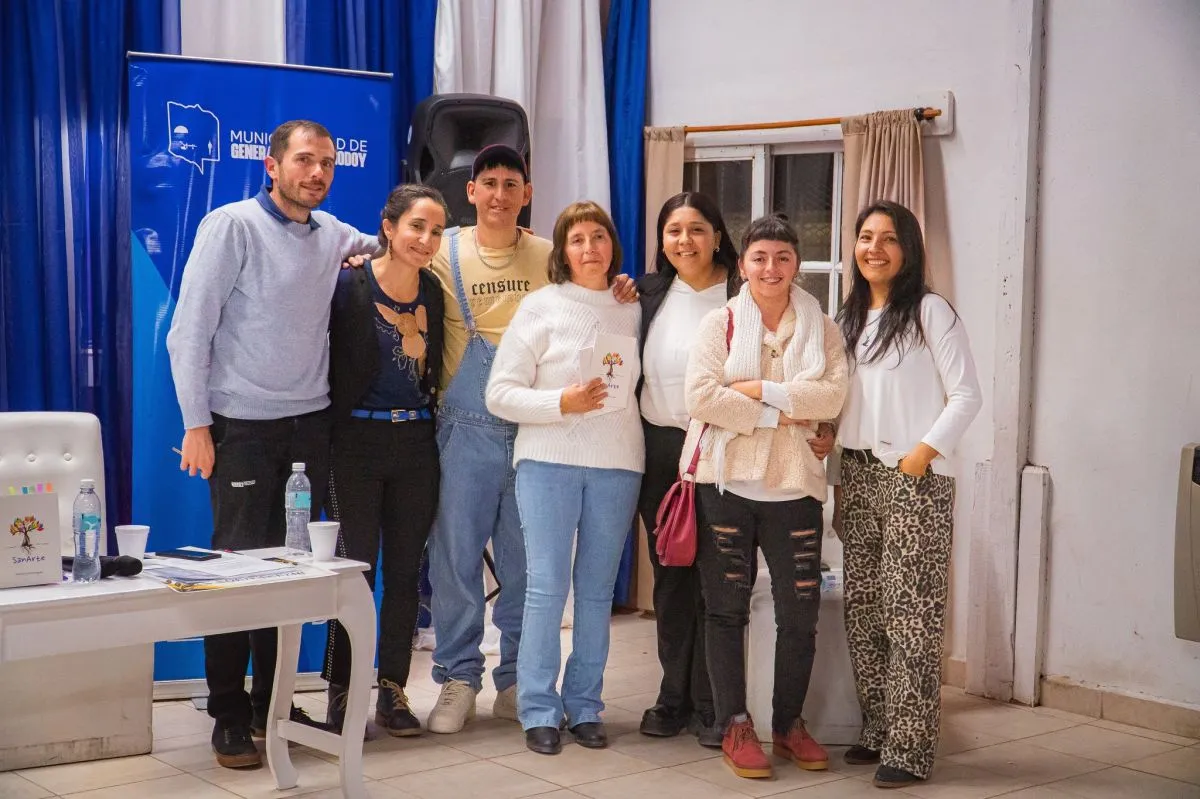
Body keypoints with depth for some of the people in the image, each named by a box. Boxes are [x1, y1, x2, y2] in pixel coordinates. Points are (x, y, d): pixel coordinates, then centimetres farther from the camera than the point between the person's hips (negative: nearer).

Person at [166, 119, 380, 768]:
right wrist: (197, 423, -13)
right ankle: (229, 716, 8)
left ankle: (274, 703, 20)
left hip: (310, 423, 5)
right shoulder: (232, 226, -8)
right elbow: (189, 330, -9)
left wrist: (376, 250, 8)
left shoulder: (331, 233, 9)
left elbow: (377, 245, 32)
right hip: (244, 424, -5)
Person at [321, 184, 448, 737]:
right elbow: (326, 367, -9)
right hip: (358, 440, -4)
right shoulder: (348, 287, -9)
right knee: (355, 569, -1)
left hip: (416, 442, 4)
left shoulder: (434, 292, 5)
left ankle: (393, 691, 18)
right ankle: (341, 692, 10)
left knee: (405, 572, 8)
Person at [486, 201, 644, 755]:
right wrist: (562, 402, -15)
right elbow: (500, 393, -3)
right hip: (549, 460, -3)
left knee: (597, 589, 7)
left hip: (618, 464, 3)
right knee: (546, 586, -5)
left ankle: (585, 706, 16)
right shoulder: (541, 307, 2)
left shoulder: (633, 311, 11)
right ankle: (539, 710, 4)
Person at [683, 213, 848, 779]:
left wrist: (760, 390, -15)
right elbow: (701, 394, -12)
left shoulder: (821, 328, 7)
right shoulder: (720, 323, 1)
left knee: (800, 610, 4)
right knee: (726, 607, 4)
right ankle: (735, 727, 16)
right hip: (726, 481, -1)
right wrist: (779, 416, -12)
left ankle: (789, 723, 21)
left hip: (793, 484, 2)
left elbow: (833, 396, -8)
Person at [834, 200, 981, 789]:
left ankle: (909, 749, -3)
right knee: (862, 609, 8)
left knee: (910, 614, -7)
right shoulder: (848, 317, 15)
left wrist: (923, 453, -15)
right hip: (857, 475, 7)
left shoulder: (930, 310, -4)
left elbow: (965, 395, -7)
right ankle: (876, 731, 19)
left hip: (914, 478, -6)